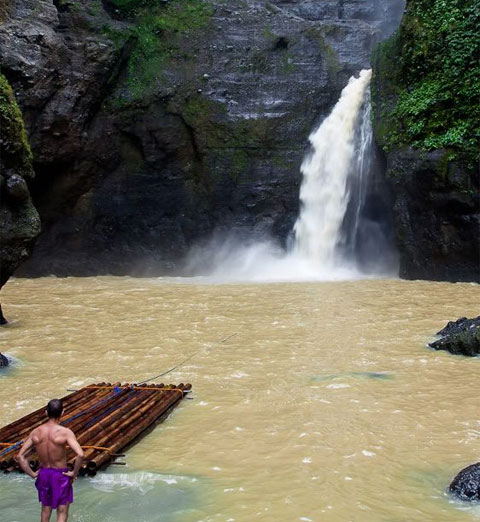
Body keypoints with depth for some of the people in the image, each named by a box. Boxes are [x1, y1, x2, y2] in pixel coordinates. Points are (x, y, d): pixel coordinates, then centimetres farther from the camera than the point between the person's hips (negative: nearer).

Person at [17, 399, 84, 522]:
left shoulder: (36, 432, -7)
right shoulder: (65, 432, -21)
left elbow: (20, 456, -6)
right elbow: (80, 454, -31)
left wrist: (32, 474, 0)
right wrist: (74, 473, -17)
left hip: (43, 474, 4)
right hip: (60, 475, -4)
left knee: (46, 509, 25)